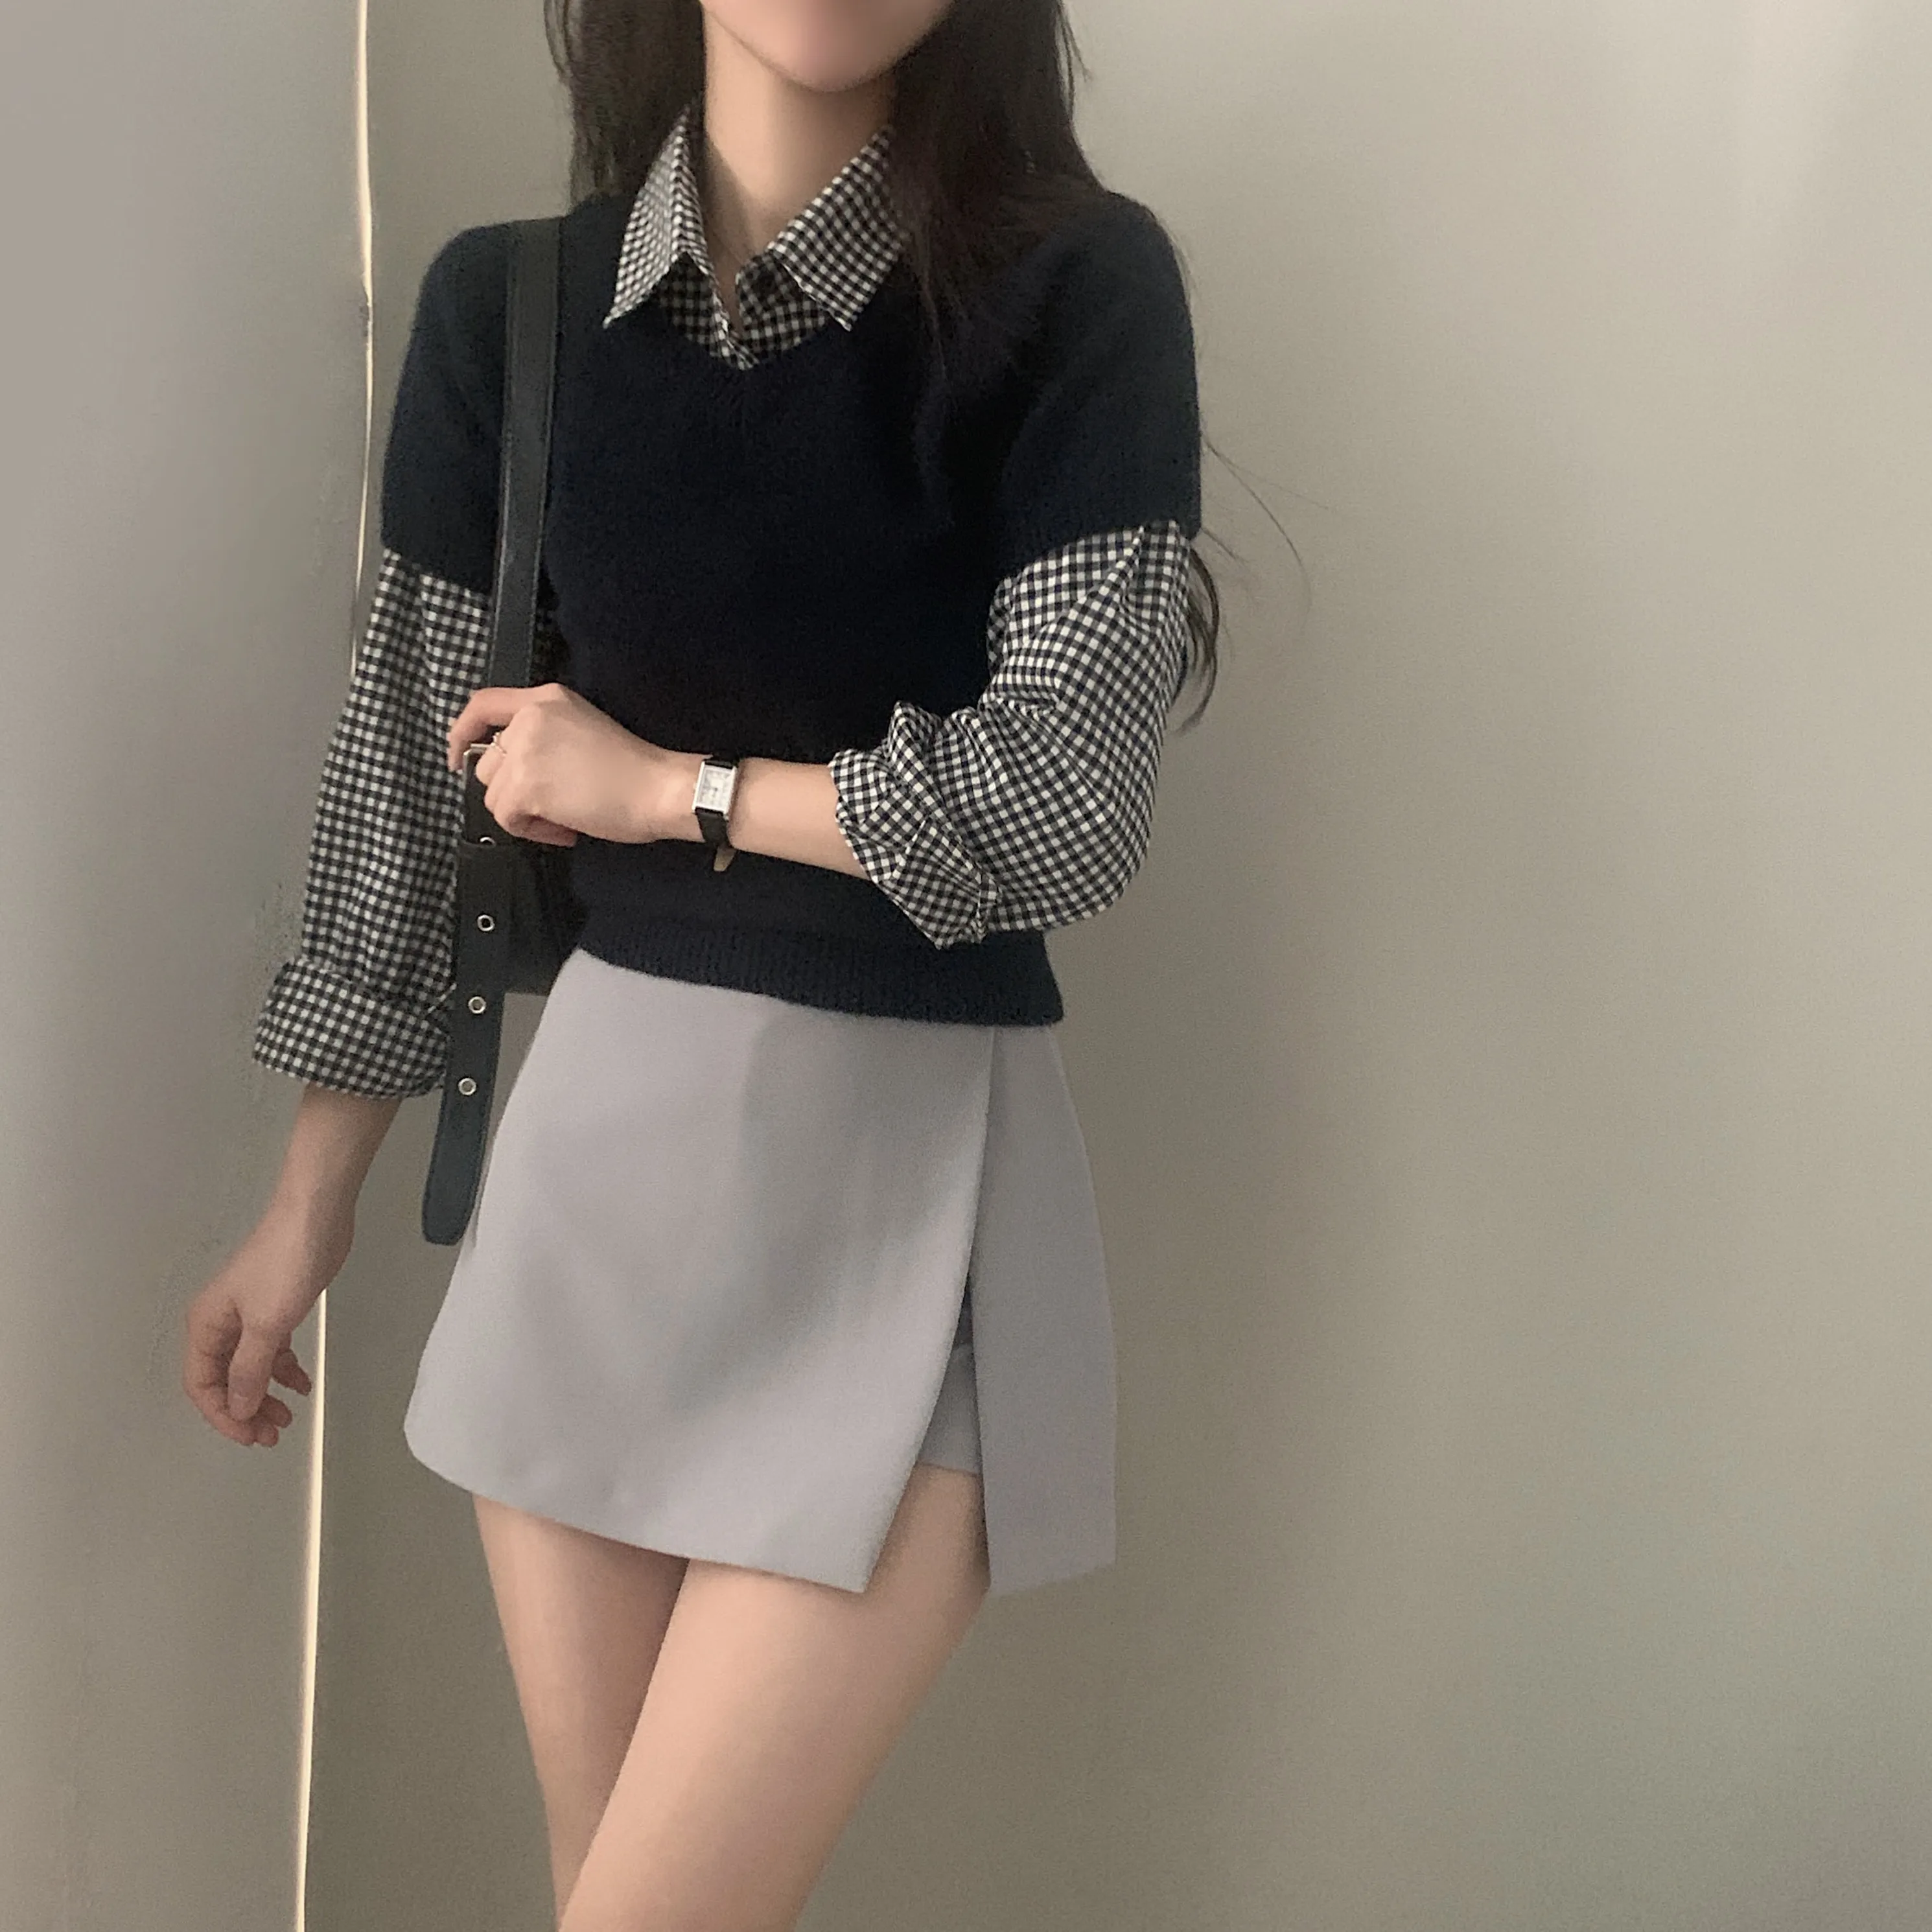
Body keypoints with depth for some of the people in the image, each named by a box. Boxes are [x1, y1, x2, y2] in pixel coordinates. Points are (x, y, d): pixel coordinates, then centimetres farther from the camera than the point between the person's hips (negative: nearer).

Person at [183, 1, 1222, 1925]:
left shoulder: (1078, 289, -8)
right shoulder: (504, 304, 2)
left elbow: (1070, 803, -15)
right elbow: (413, 771, 8)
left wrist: (660, 784, -6)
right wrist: (311, 1202, 12)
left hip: (912, 1168, -3)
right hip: (599, 1135, 4)